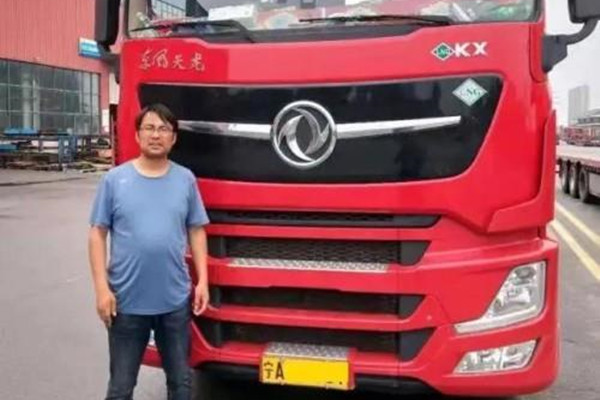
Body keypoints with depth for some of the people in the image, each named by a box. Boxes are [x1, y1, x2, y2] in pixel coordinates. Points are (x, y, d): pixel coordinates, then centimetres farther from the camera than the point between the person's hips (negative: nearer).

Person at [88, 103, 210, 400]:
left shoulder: (185, 179, 2)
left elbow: (196, 232, 6)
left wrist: (202, 281, 0)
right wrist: (101, 287, -9)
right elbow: (98, 234, -2)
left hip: (175, 300, 2)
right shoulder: (115, 179, -4)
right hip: (127, 301, -1)